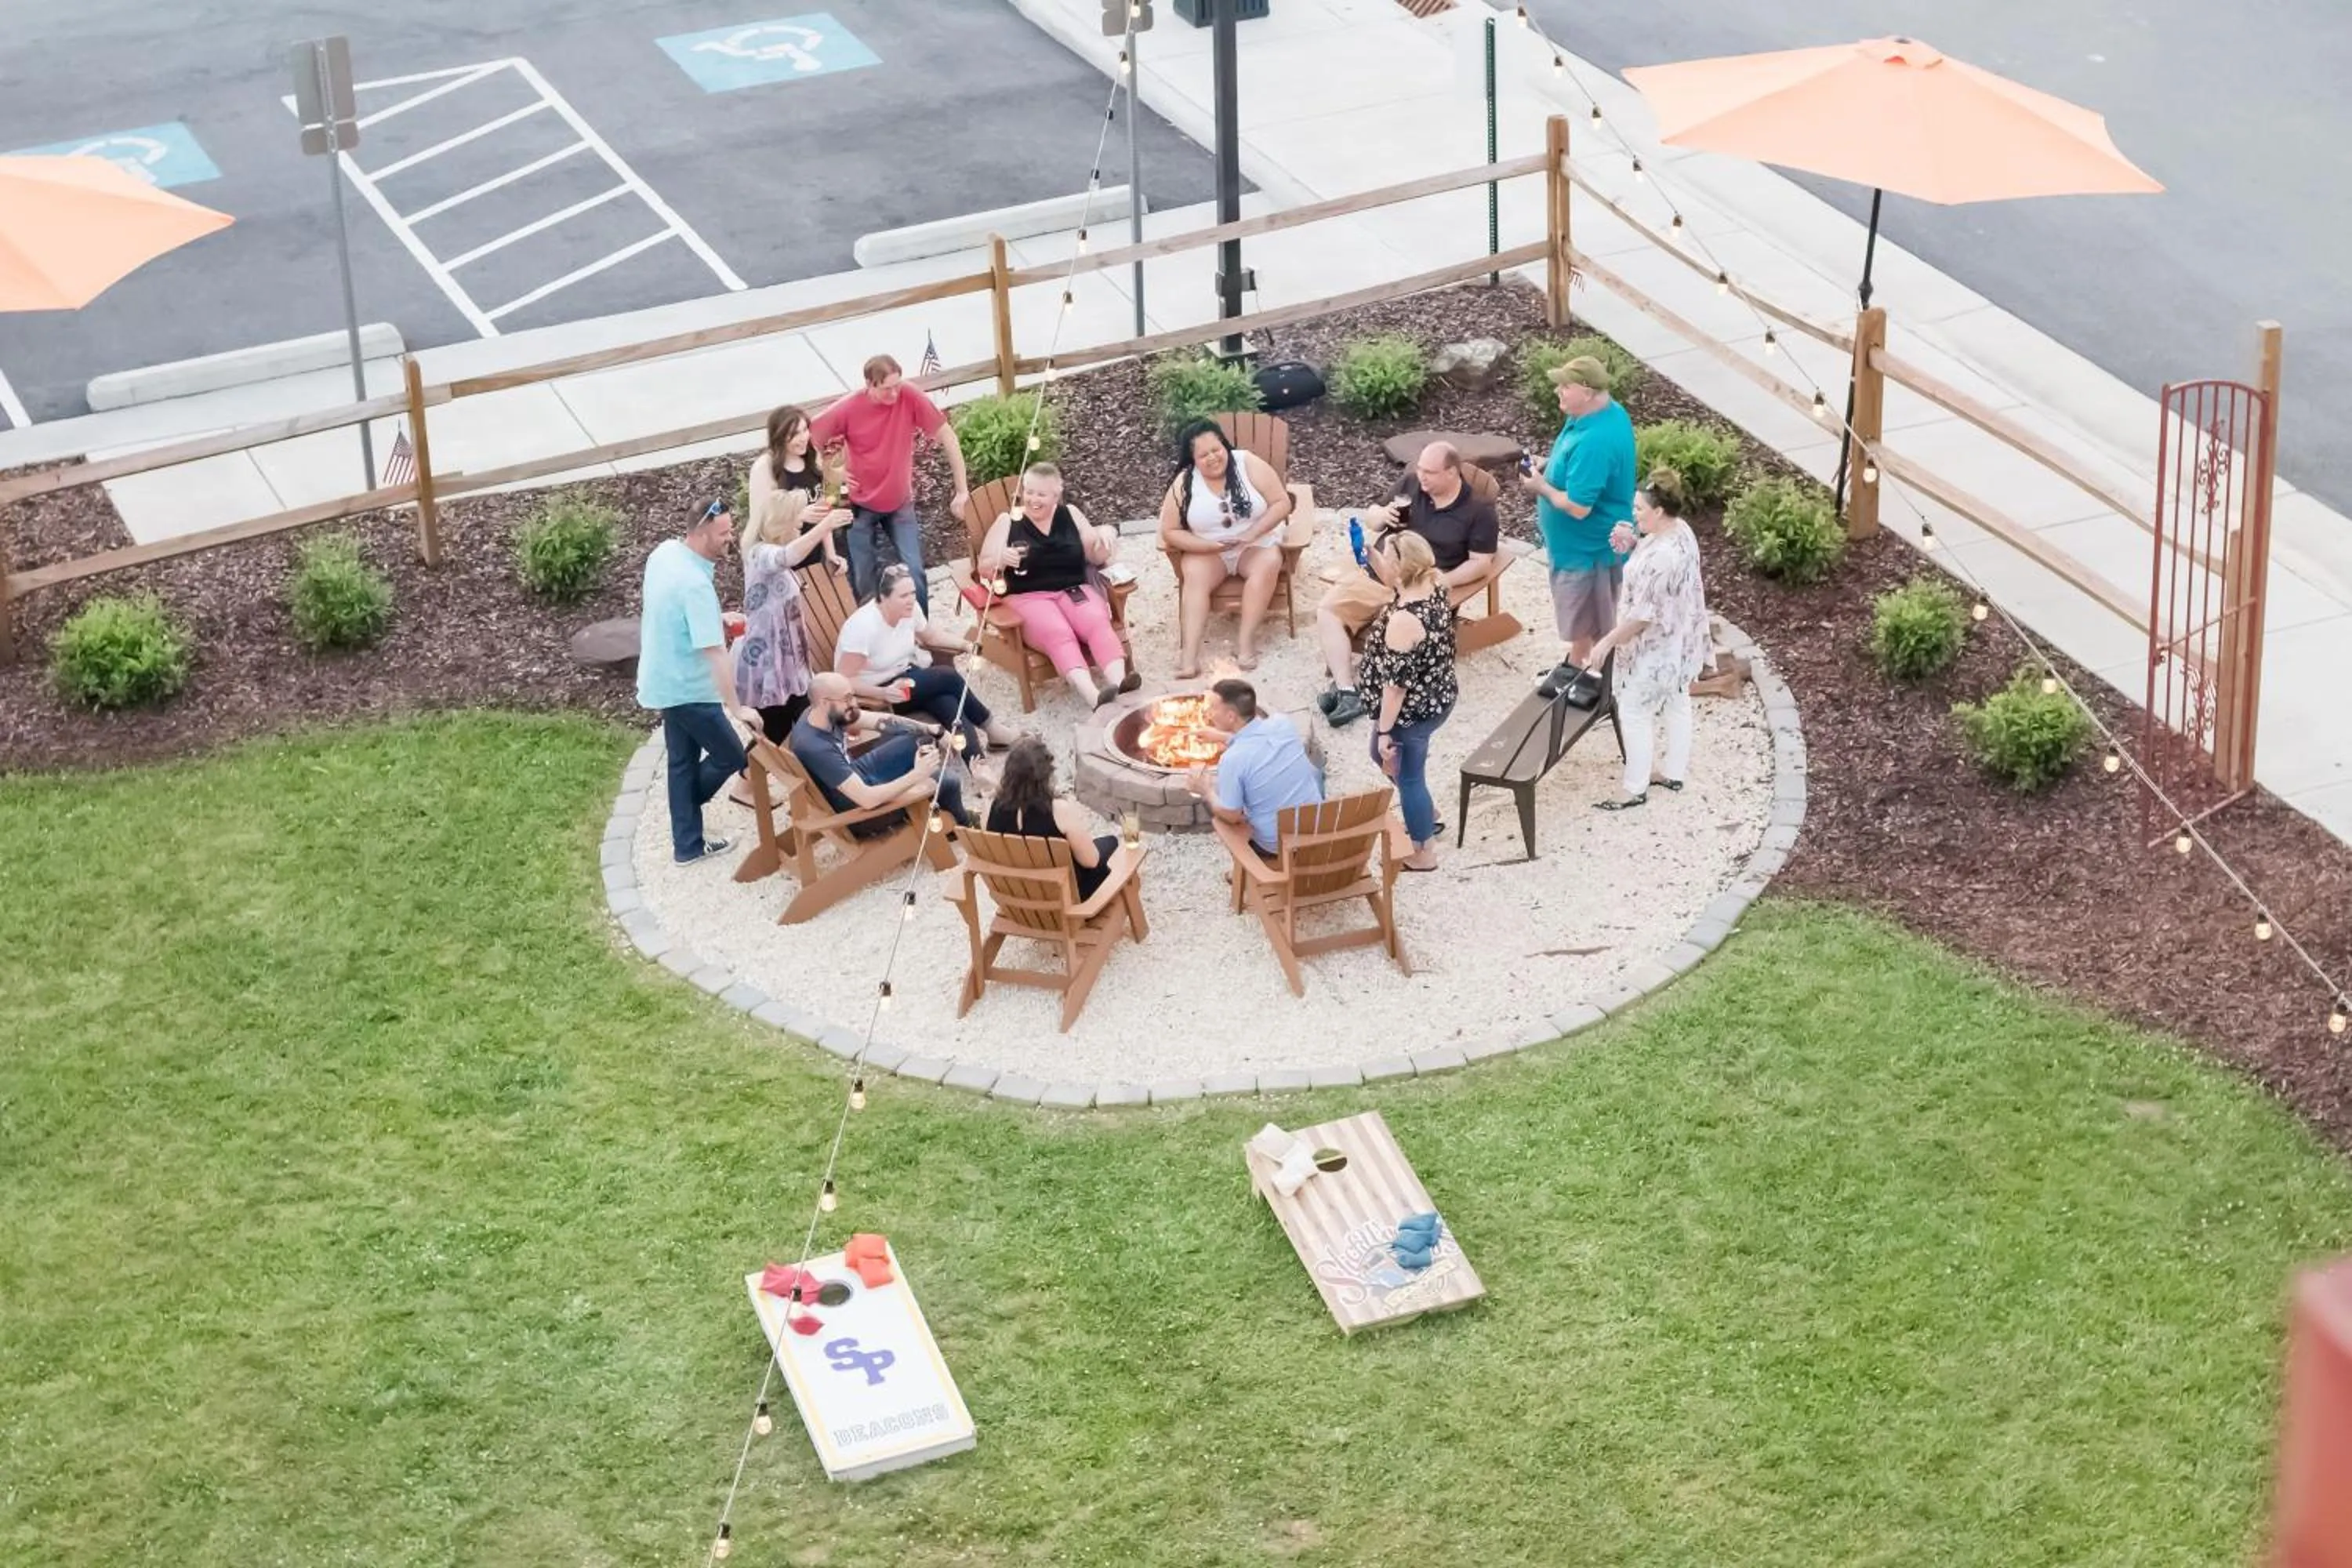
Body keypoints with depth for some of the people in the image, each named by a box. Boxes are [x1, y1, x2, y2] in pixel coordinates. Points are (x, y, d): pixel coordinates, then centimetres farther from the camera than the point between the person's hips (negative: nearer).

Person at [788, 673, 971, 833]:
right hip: (857, 809, -8)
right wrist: (916, 775, -31)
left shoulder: (820, 715, -11)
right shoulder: (815, 749, -37)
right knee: (948, 781, -4)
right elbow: (867, 799, -37)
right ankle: (961, 823, 30)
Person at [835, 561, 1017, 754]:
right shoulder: (863, 627, -28)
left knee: (950, 705, -22)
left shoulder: (910, 609, -9)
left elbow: (930, 638, 12)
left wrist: (966, 645, -5)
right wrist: (884, 693, -39)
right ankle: (990, 728, -2)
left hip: (905, 676, 7)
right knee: (947, 677, -19)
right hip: (874, 694, -7)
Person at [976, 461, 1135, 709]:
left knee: (1097, 622, -32)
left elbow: (1096, 558, 17)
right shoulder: (1007, 522, 8)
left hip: (1074, 591, 3)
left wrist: (1106, 535, -6)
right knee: (1058, 632, -35)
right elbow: (984, 569, 6)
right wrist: (1001, 560, -17)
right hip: (1029, 597, -3)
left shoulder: (1071, 515, 14)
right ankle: (1091, 695, -57)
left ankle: (1118, 680, -54)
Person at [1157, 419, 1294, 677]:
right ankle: (1190, 653, -42)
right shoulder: (1184, 483, -7)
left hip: (1256, 545, 0)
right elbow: (1169, 531, -6)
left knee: (1268, 564, -32)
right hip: (1206, 551, 0)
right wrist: (1211, 545, -18)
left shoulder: (1249, 465, -9)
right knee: (1194, 575, -30)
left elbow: (1282, 503, -9)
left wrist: (1253, 534, -22)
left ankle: (1247, 642, -36)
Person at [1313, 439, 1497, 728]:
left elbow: (1481, 563, -6)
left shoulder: (1478, 510, -5)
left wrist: (1443, 580, -20)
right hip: (1375, 572, 5)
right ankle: (1346, 690, -21)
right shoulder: (1411, 484, 8)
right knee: (1328, 610, -16)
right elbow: (1372, 517, 20)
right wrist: (1382, 515, -5)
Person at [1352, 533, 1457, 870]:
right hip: (1439, 699, 9)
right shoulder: (1435, 587, -10)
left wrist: (1385, 730, -18)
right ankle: (1426, 815, 51)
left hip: (1412, 711, -9)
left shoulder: (1404, 620, -36)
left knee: (1408, 776, 15)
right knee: (1382, 756, 33)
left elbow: (1397, 682, -27)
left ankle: (1424, 853, 35)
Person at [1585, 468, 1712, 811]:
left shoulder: (1663, 557, -34)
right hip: (1679, 643, 10)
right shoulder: (1680, 531, -5)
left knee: (1635, 714, 7)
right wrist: (1631, 544, -4)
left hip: (1656, 649, -10)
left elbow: (1643, 616, -28)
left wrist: (1608, 642, -17)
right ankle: (1674, 772, 40)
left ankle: (1635, 789, 19)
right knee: (1676, 706, 23)